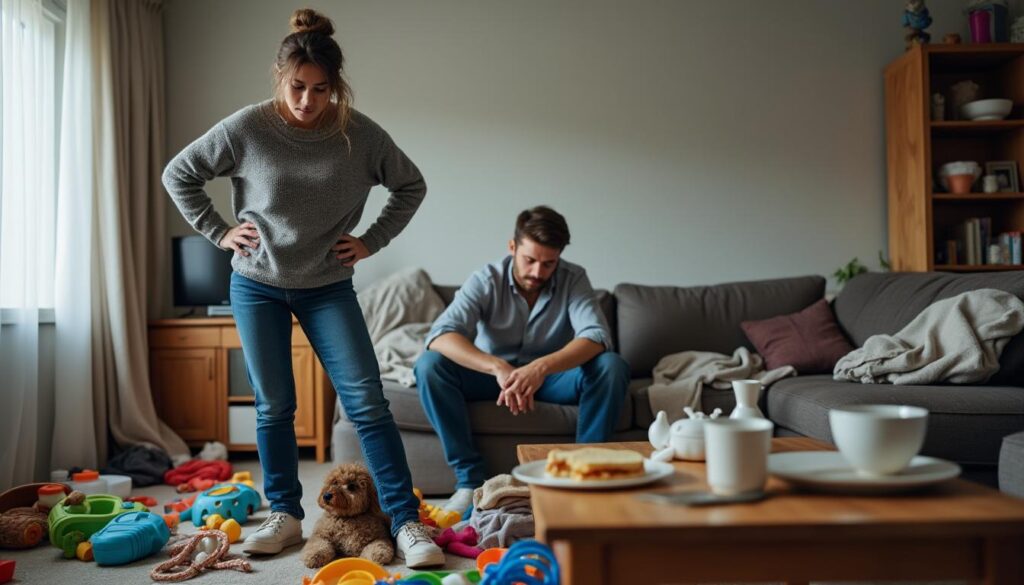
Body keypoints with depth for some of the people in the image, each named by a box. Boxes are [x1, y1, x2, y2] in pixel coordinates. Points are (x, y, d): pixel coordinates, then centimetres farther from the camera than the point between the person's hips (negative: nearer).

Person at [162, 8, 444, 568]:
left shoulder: (360, 134, -10)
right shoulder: (245, 129, -11)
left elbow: (411, 186, 5)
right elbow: (178, 175, 3)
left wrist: (373, 239, -2)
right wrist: (218, 232, -2)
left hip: (327, 287, 0)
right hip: (257, 285, 1)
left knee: (367, 401, -8)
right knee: (274, 406, 6)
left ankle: (406, 521, -4)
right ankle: (285, 515, 21)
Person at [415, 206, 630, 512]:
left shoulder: (573, 279, -13)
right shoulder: (487, 280, -16)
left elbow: (596, 336, -28)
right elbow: (440, 335, -31)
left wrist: (541, 367, -47)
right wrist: (499, 368, -48)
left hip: (551, 378, 0)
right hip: (493, 376, 0)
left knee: (612, 366, -27)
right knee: (429, 364, -28)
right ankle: (470, 479, -21)